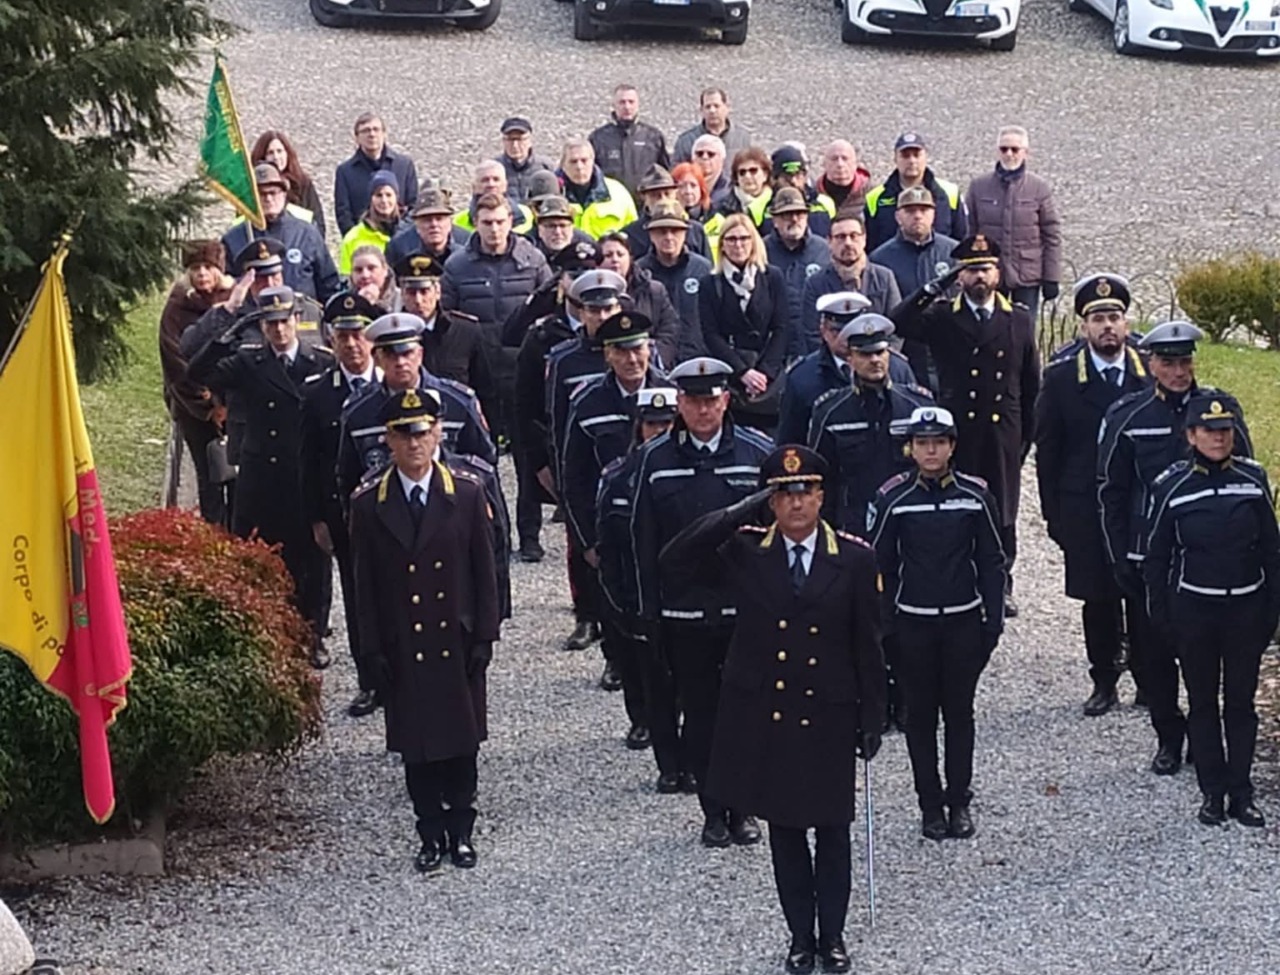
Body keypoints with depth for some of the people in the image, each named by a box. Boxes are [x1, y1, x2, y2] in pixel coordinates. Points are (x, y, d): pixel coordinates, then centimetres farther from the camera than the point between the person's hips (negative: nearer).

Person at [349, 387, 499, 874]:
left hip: (458, 646, 0)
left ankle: (461, 832, 20)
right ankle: (431, 837, 18)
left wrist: (484, 637, -4)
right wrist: (373, 651, -3)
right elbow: (366, 584, 1)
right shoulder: (368, 505, -1)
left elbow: (484, 573, 1)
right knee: (416, 748, 7)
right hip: (402, 651, 0)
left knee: (461, 743, 7)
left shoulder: (467, 496, -1)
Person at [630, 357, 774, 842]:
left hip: (748, 607, -1)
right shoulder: (655, 459, 1)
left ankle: (743, 809, 18)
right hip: (684, 613, 1)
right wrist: (650, 610, 1)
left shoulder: (758, 452, -1)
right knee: (700, 714, 7)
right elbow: (645, 541, 4)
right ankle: (713, 812, 17)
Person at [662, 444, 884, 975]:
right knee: (784, 830, 12)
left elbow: (868, 647, -1)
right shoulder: (743, 552, -3)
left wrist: (872, 721, -1)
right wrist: (740, 511, -19)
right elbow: (674, 558, -16)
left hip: (828, 721, -1)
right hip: (764, 720, 1)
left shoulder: (855, 559, -5)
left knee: (832, 830, 9)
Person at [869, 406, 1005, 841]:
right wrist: (883, 624, -2)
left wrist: (993, 621, 1)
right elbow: (880, 564, 1)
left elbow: (991, 561, 4)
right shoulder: (893, 496, -4)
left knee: (959, 711, 8)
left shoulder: (975, 494, -2)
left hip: (964, 621, 0)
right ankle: (930, 805, 15)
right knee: (920, 714, 6)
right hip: (913, 622, 0)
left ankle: (959, 801, 18)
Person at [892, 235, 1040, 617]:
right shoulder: (942, 318, 2)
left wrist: (1027, 435, 9)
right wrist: (936, 287, -19)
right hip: (958, 432, -2)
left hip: (1004, 434, 2)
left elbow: (1031, 384, 12)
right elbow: (899, 323, -17)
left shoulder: (1018, 320, 8)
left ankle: (1000, 586, 22)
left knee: (1003, 514, 8)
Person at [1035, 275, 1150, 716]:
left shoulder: (1152, 374, 2)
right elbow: (1047, 451, 1)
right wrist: (1054, 515, -1)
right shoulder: (1061, 379, -1)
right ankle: (1104, 683, 18)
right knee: (1097, 602, 6)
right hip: (1087, 511, 0)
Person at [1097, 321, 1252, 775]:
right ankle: (1169, 737, 22)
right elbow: (1111, 492, 3)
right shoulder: (1126, 417, -2)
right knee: (1150, 655, 5)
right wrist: (1119, 559, -1)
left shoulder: (1222, 408, -1)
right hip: (1149, 560, 0)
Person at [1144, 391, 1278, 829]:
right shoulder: (1171, 486, -6)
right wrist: (1161, 617, 0)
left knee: (1241, 701, 9)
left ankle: (1242, 793, 18)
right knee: (1203, 703, 9)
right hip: (1194, 609, -1)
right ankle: (1212, 792, 19)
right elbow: (1156, 557, 1)